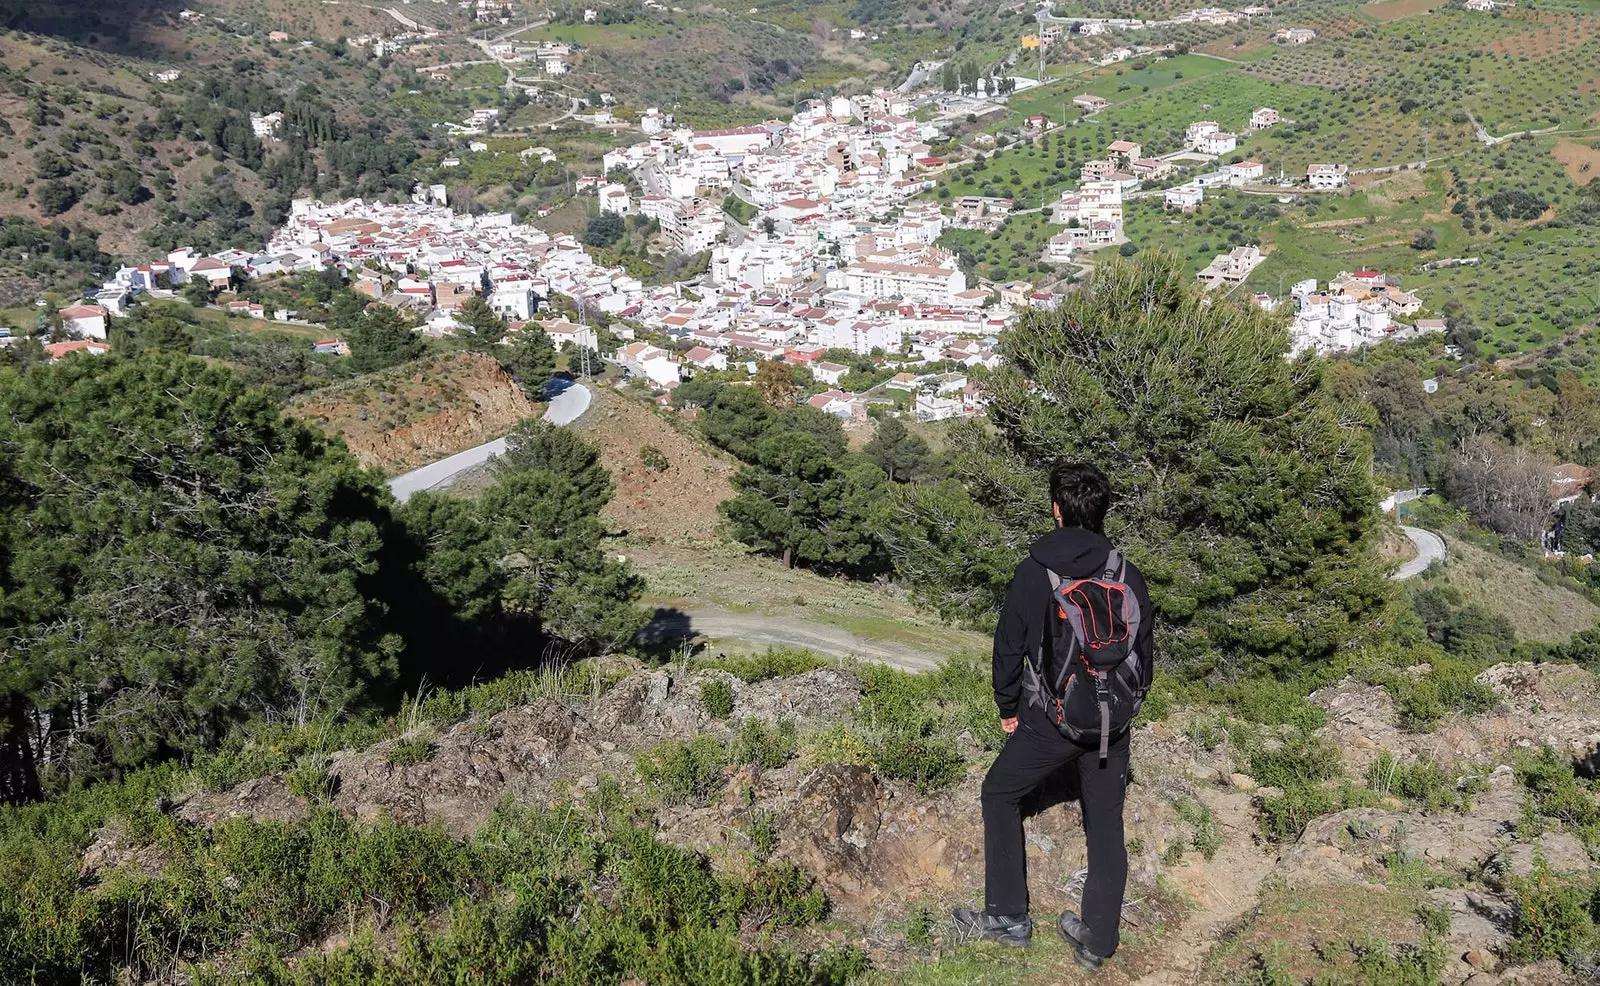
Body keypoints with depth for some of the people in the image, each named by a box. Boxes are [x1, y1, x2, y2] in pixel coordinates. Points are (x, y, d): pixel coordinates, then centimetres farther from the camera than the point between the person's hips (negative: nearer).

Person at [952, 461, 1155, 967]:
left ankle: (1008, 917, 17)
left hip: (1050, 720, -3)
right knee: (1105, 824, 13)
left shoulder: (1032, 572, -9)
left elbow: (1009, 646, -3)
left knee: (999, 795, 16)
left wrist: (1008, 707, 12)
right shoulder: (1128, 575, -2)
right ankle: (1098, 940, 20)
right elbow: (1144, 653, 7)